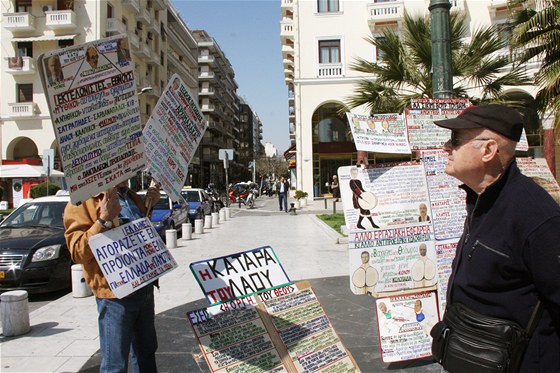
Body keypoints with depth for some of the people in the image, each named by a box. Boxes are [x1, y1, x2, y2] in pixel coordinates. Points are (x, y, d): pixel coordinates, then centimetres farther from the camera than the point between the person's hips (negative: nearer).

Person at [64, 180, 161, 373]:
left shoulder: (131, 197, 12)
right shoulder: (83, 203, -12)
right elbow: (78, 252, -19)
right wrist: (104, 220, -29)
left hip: (145, 287, 8)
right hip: (115, 293, -8)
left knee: (146, 352, 22)